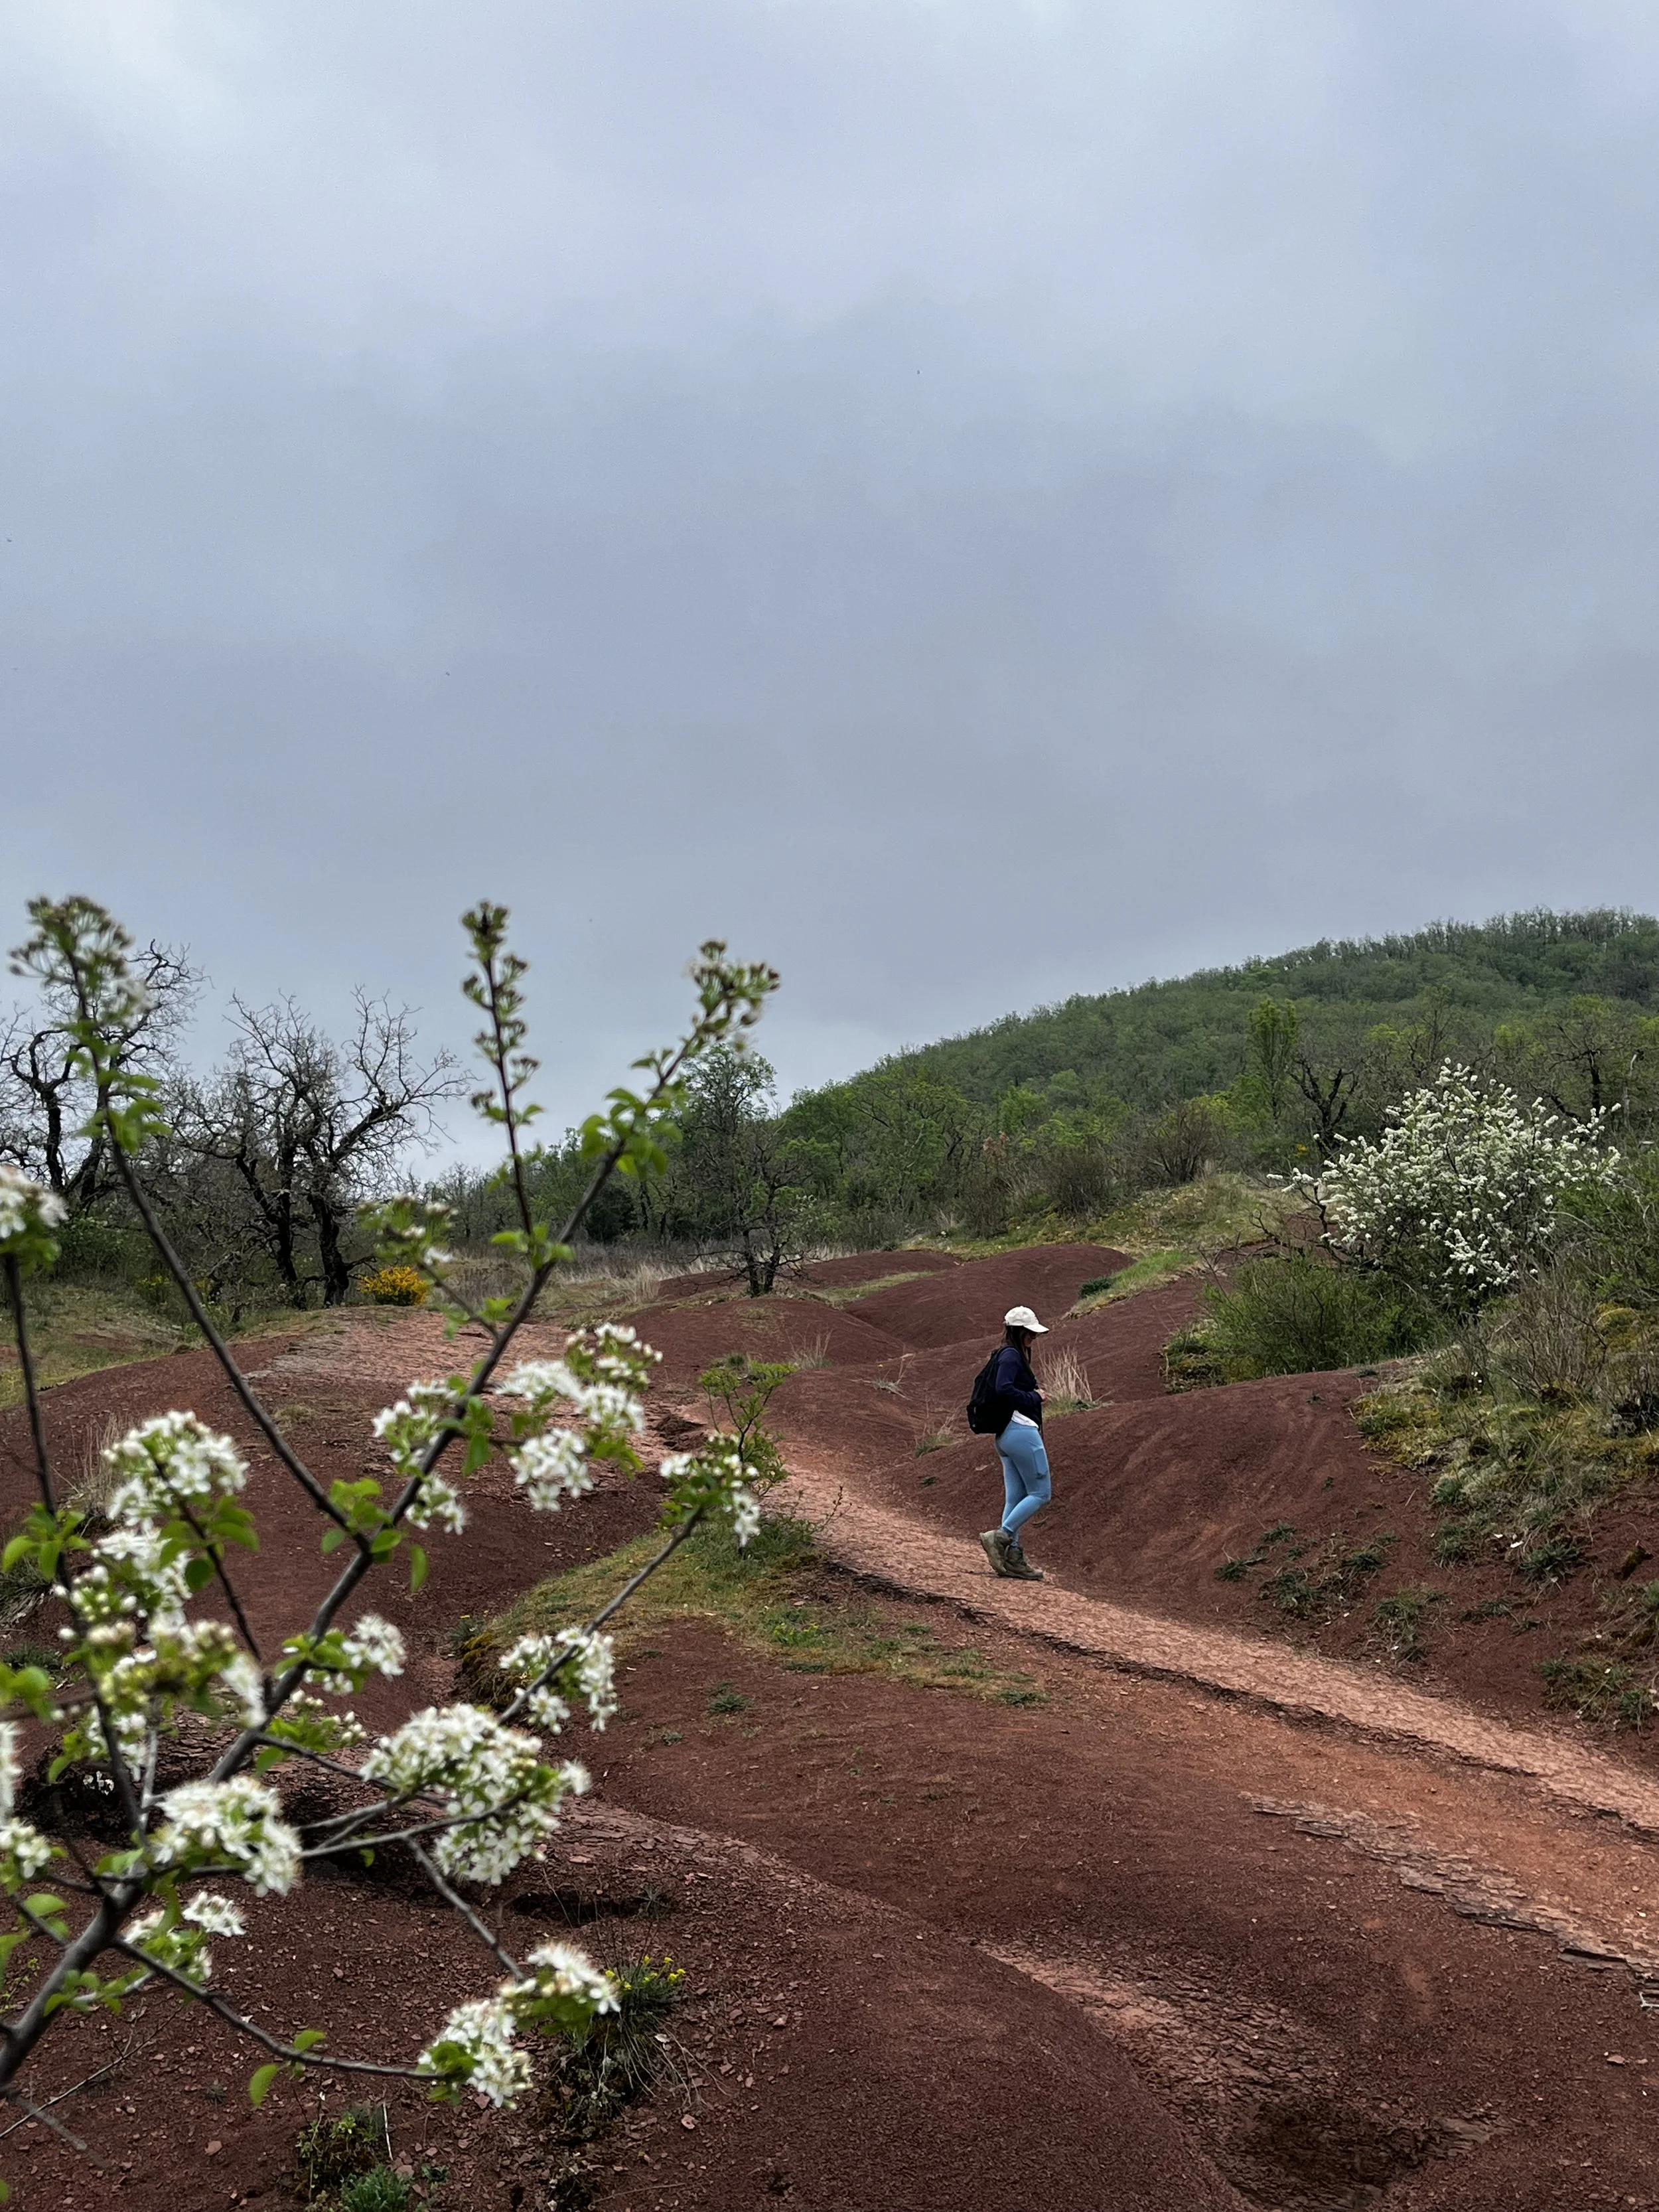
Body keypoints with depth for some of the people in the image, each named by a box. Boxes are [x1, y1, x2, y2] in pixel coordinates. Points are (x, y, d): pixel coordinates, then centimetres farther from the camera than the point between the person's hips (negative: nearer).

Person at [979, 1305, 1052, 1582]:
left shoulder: (1013, 1356, 18)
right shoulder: (1011, 1356, -12)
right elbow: (1004, 1390, -26)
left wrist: (1034, 1398, 10)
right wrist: (1034, 1397, -14)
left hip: (1007, 1435, 10)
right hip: (1021, 1431, -10)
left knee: (1015, 1497, 8)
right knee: (1040, 1493, -3)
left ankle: (1012, 1558, 8)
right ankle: (1000, 1536, -7)